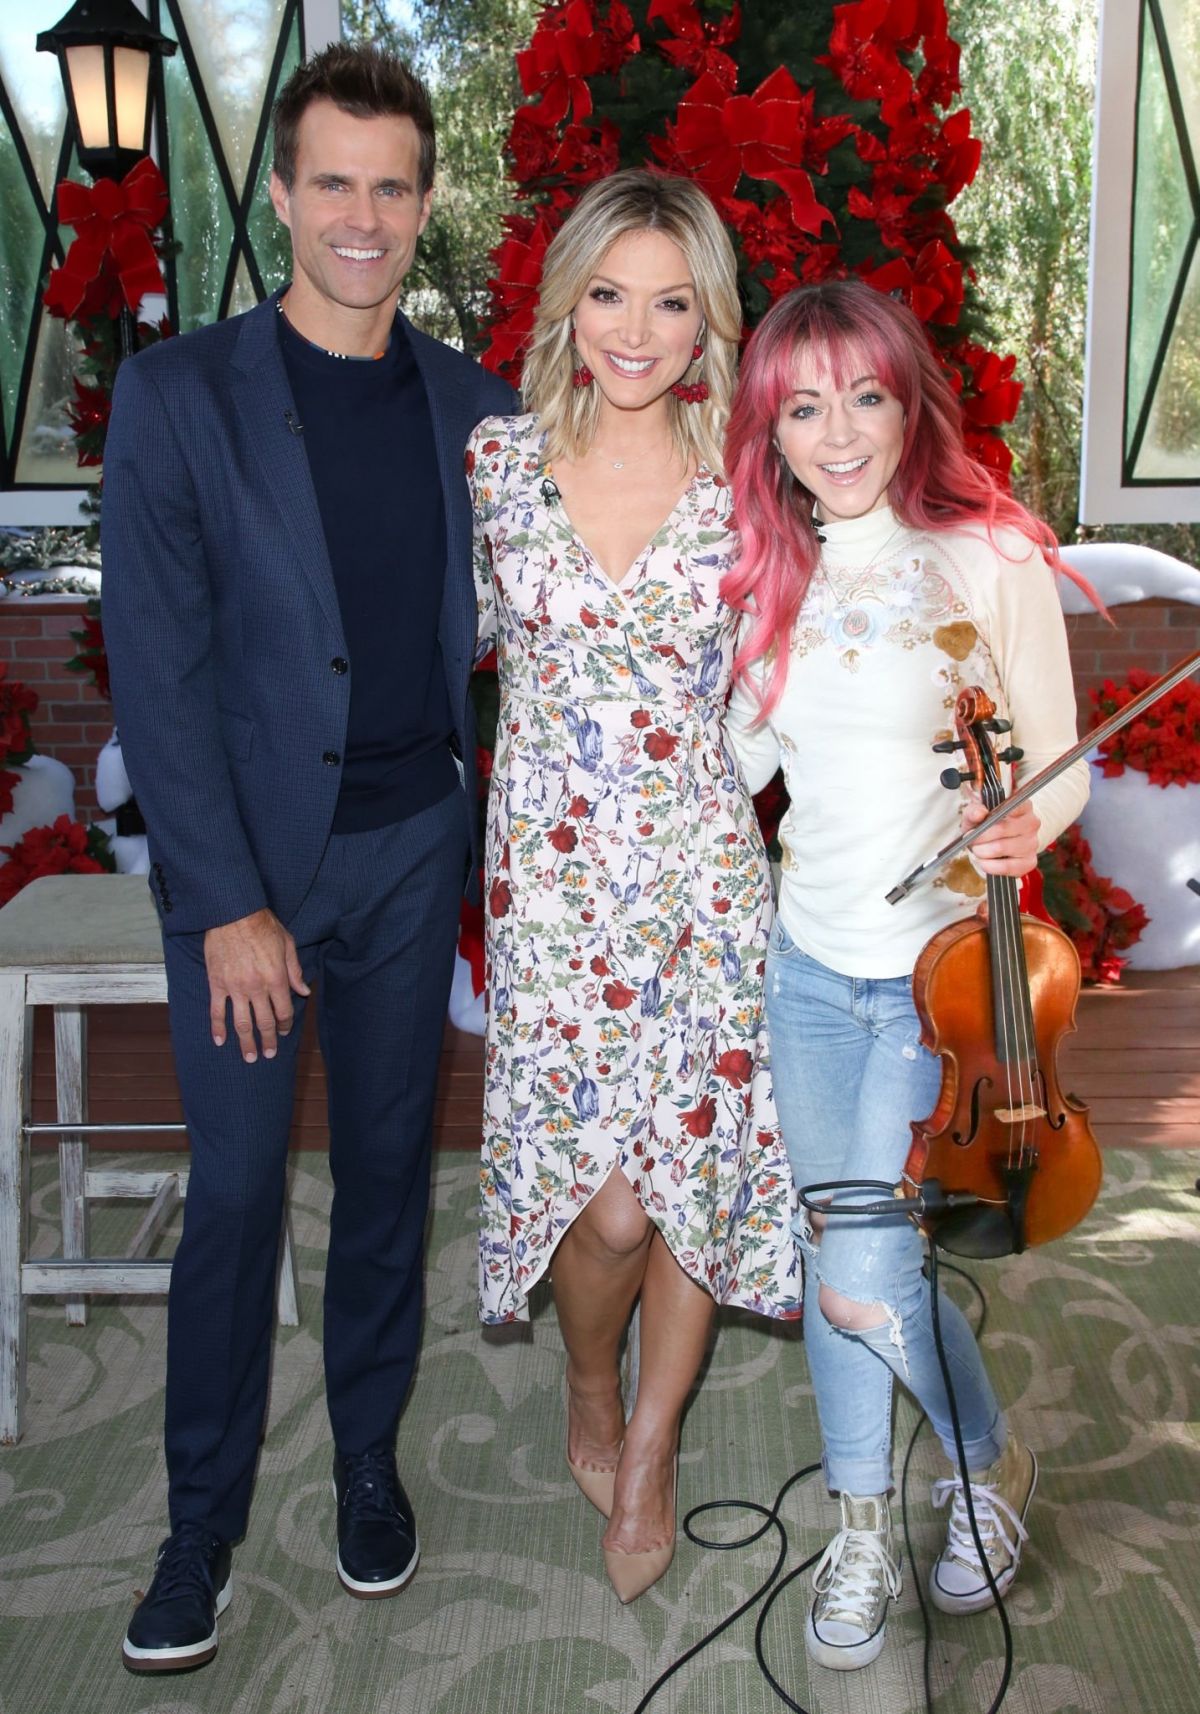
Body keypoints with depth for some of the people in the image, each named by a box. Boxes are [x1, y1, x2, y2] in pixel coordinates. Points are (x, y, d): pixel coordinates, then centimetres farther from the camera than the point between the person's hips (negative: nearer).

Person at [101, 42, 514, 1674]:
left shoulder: (473, 407, 5)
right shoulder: (180, 394, -6)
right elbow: (157, 667, -10)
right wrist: (229, 902, -14)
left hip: (415, 848, 3)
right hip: (247, 860, -3)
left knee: (387, 1167, 13)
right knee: (238, 1187, 3)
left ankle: (370, 1460, 32)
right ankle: (203, 1523, 21)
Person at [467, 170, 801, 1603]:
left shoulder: (745, 480, 0)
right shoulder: (497, 459, -1)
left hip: (705, 866, 1)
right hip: (555, 870, -1)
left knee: (696, 1162, 7)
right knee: (606, 1194, -4)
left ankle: (648, 1456, 30)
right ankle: (590, 1403, 30)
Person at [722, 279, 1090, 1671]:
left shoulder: (990, 560, -11)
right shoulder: (775, 576, 5)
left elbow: (1059, 768, -8)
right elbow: (748, 761, 9)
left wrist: (1019, 835, -27)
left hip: (939, 975, -5)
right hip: (809, 965, 5)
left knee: (868, 1280, -6)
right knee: (828, 1252, 14)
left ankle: (994, 1465, 26)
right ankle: (862, 1529, 35)